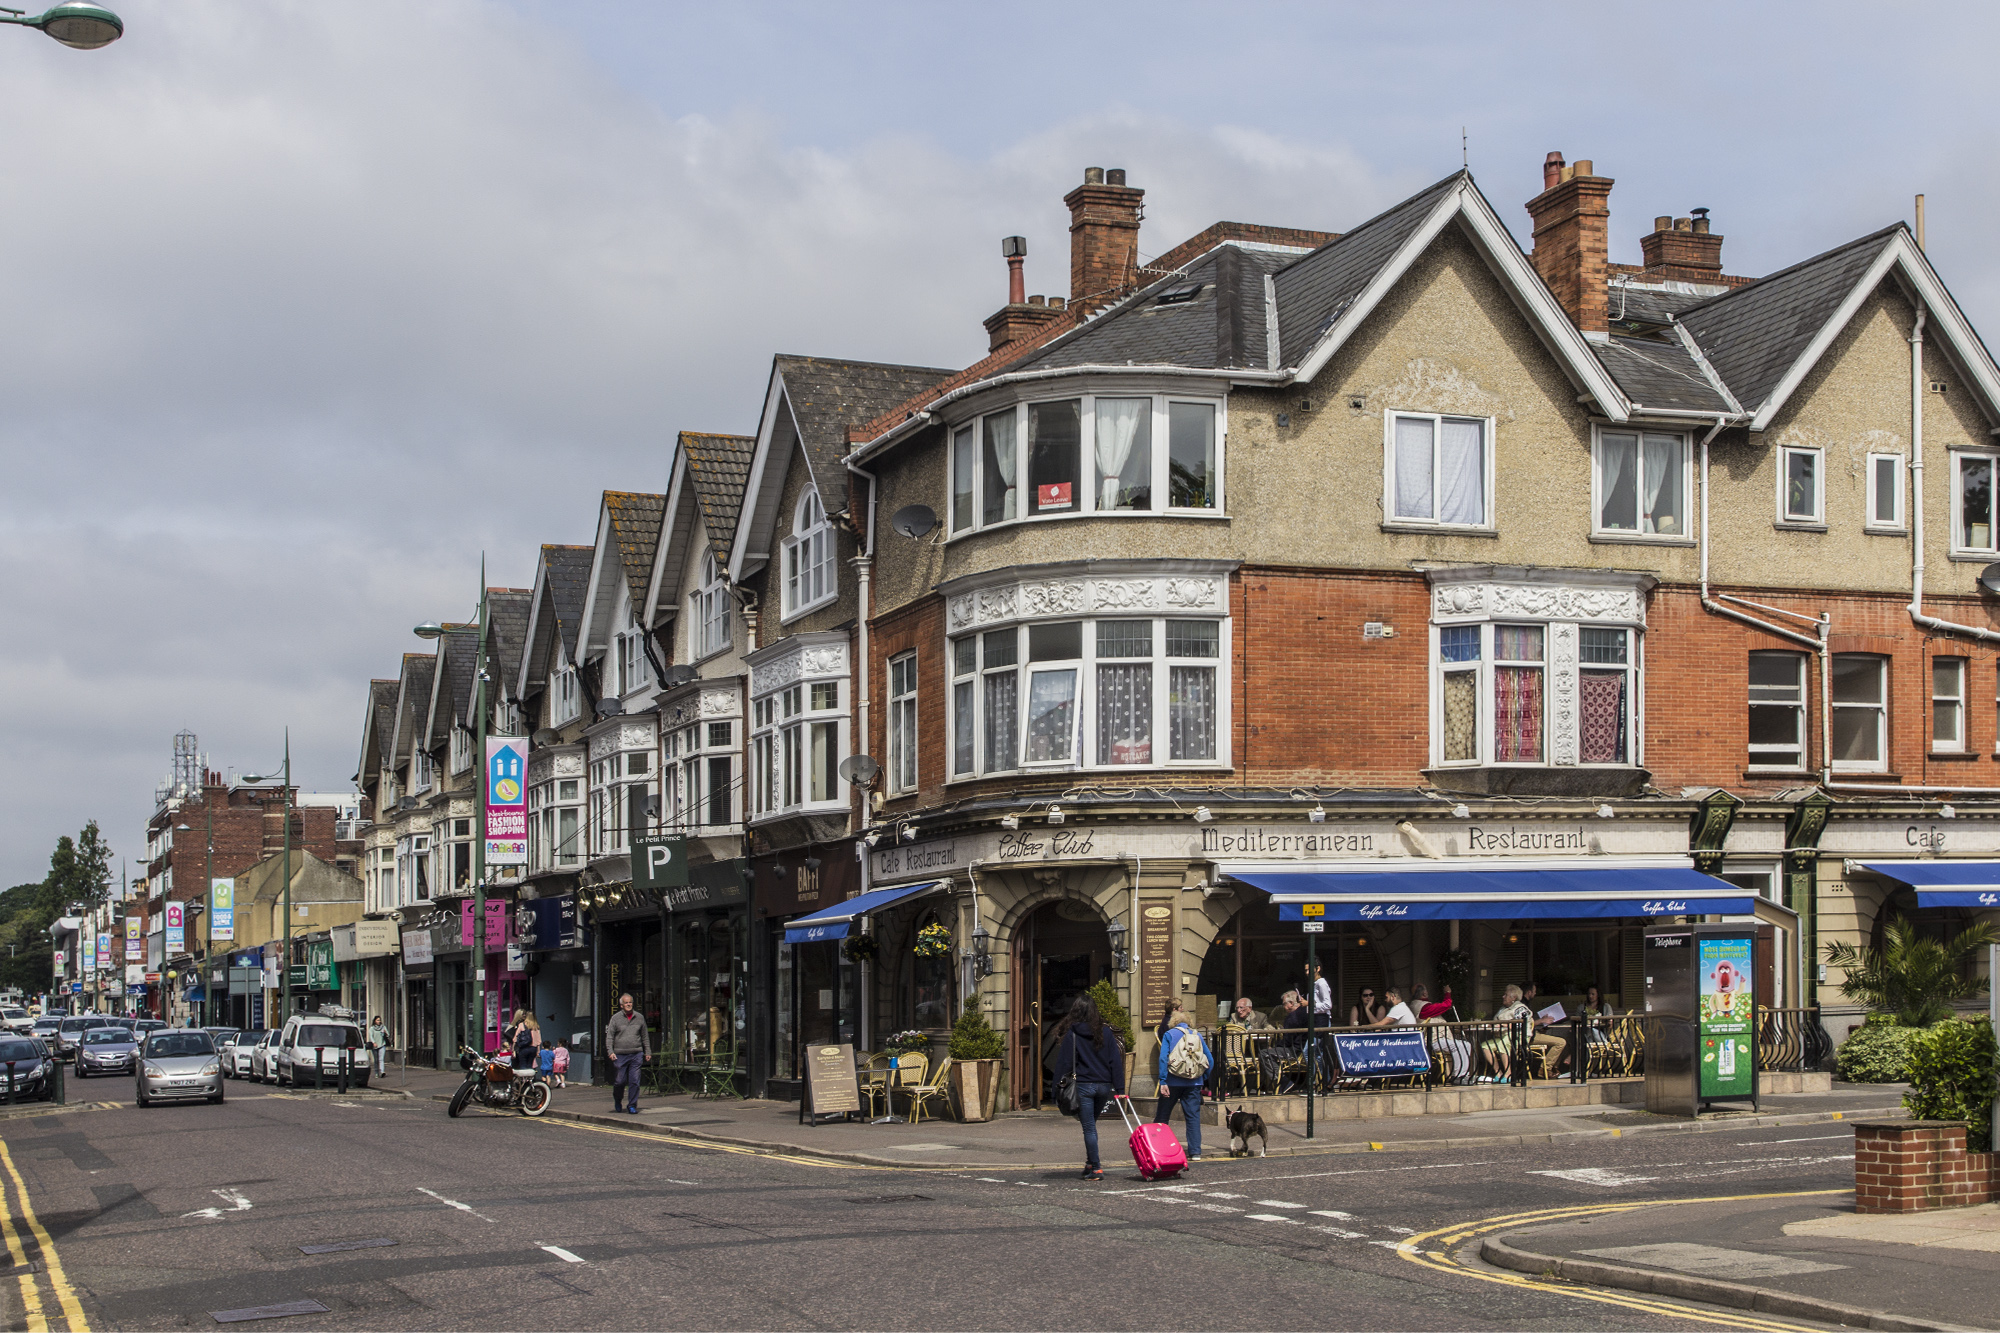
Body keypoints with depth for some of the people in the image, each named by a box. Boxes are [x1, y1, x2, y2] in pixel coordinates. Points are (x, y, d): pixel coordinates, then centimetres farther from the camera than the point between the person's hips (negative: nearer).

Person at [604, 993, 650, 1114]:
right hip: (620, 1055, -1)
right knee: (619, 1081, 2)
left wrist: (648, 1052, 16)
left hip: (636, 1055, 2)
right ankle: (618, 1102, 27)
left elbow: (645, 1037, 18)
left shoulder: (639, 1018, 11)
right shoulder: (615, 1018, 3)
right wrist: (610, 1051, -11)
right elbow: (609, 1036, 1)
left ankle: (632, 1105, 4)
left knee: (635, 1081, -4)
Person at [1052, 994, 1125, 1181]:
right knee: (1091, 1125, 19)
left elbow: (1064, 1063, -5)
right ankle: (1091, 1163, 19)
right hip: (1104, 1085, 4)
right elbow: (1115, 1061, 3)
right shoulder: (1106, 1031, 5)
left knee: (1089, 1128, 1)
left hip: (1083, 1086, -4)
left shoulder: (1072, 1034, -4)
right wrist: (1119, 1088, 5)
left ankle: (1095, 1168, -1)